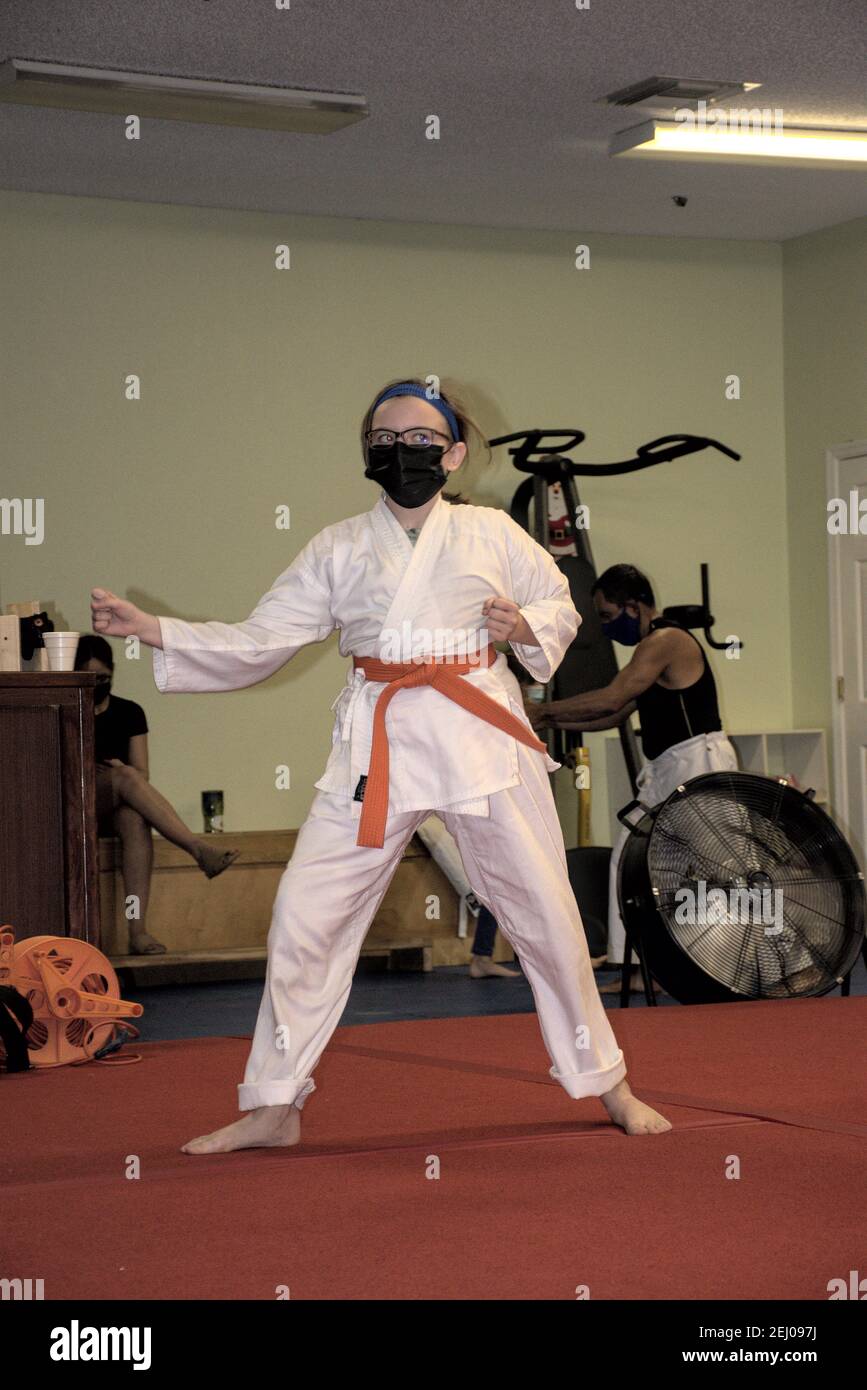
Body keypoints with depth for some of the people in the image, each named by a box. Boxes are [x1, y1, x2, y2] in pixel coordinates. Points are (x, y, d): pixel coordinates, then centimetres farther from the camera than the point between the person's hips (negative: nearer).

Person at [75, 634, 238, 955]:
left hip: (116, 810, 2)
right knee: (126, 777, -34)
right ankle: (199, 849, -45)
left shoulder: (129, 713, 12)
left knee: (135, 820, -37)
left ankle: (138, 930, -47)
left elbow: (142, 775, 7)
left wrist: (120, 770, -17)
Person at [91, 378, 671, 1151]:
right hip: (378, 746, 1)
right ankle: (274, 1108, 9)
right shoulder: (338, 550, 6)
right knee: (308, 911, -5)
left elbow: (562, 607, 14)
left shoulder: (491, 534, 4)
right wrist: (150, 630, -5)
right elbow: (257, 645, 4)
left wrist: (525, 626, -9)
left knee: (545, 911, 4)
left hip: (481, 735, -1)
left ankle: (606, 1083, 24)